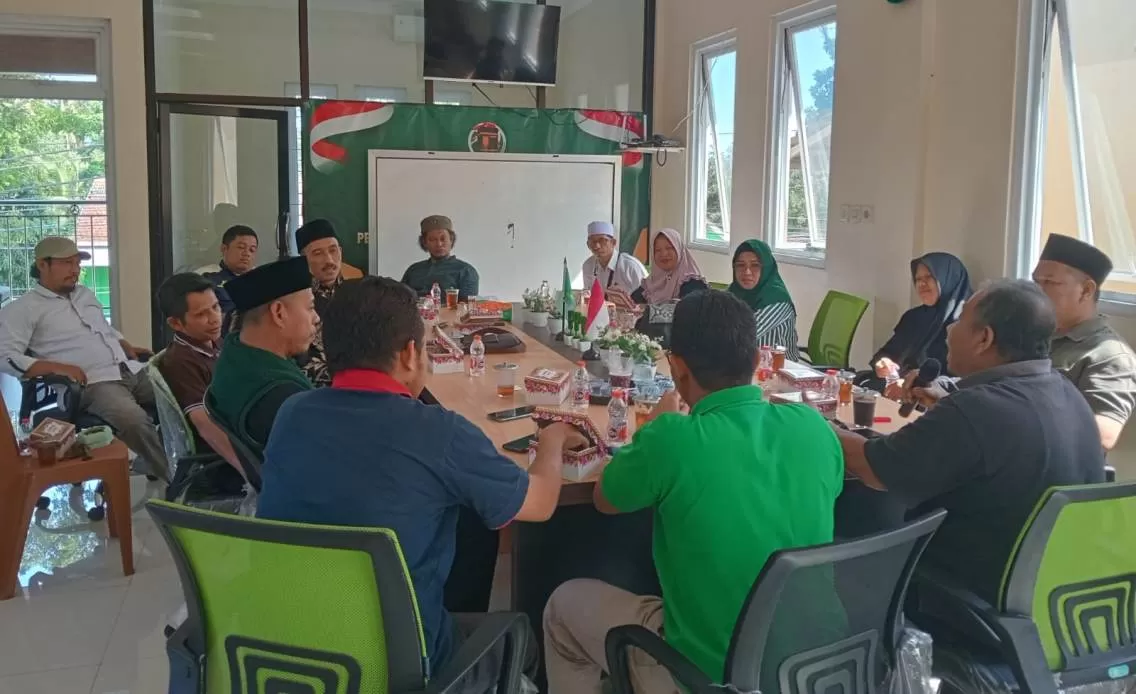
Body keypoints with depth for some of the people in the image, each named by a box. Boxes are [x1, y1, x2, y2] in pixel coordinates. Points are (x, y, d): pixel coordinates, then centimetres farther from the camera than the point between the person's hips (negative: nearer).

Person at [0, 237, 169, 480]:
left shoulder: (85, 294, 23)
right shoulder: (23, 309, 0)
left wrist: (128, 348, 15)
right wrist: (57, 367, -20)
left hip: (131, 371, 8)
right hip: (93, 383, -8)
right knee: (134, 421, -34)